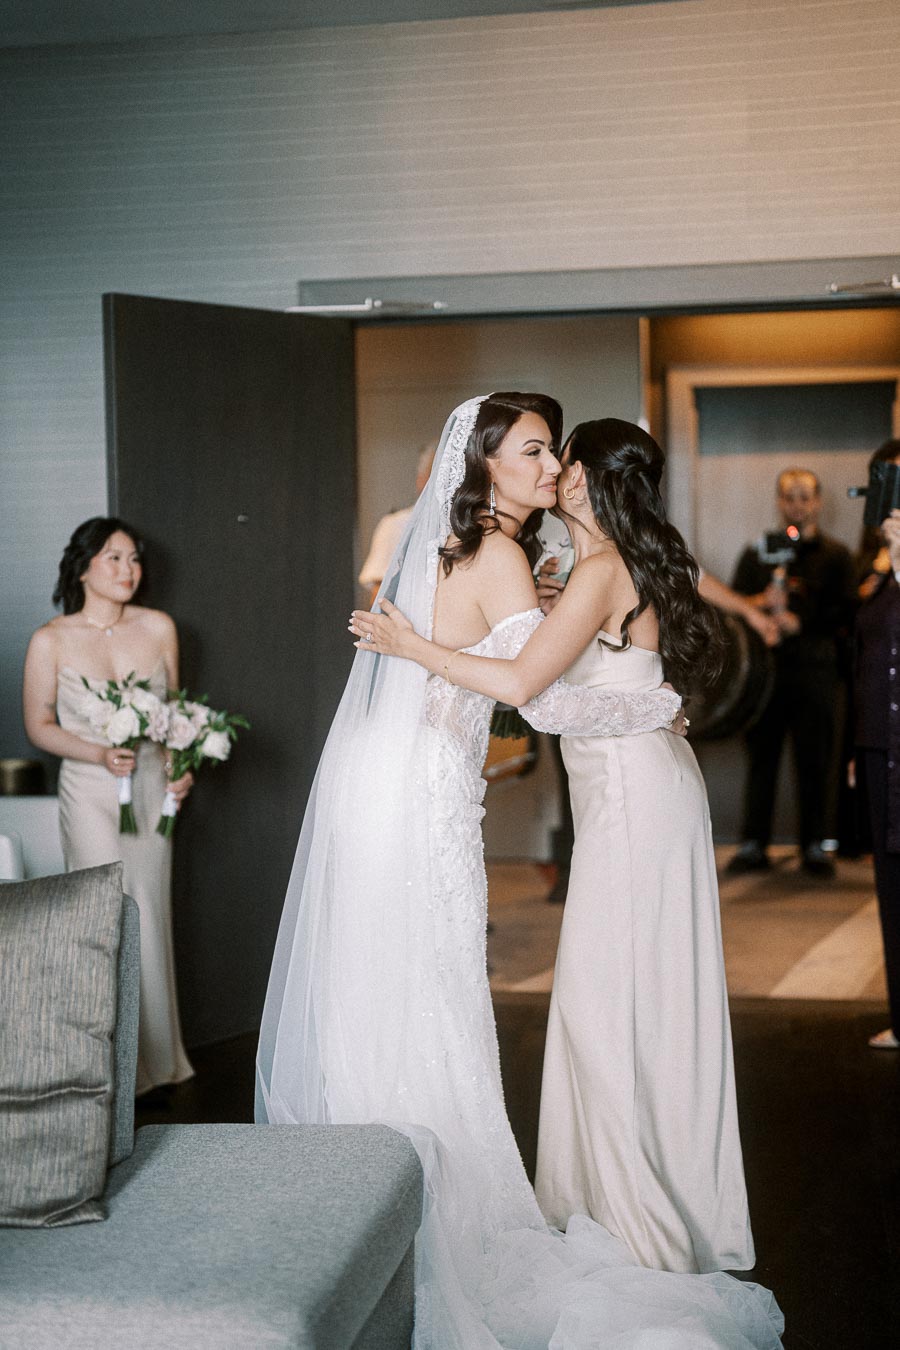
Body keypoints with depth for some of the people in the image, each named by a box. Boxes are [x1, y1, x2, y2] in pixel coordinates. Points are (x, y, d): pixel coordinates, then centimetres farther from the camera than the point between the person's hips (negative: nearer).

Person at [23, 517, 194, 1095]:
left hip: (152, 788, 4)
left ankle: (158, 1059, 23)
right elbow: (38, 726, -2)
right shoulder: (51, 641, -9)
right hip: (92, 792, -4)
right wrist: (100, 755, -16)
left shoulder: (159, 628, 0)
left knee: (152, 917, 10)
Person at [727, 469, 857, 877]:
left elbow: (846, 614, -1)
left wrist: (801, 624, -13)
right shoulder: (757, 553, 14)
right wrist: (761, 603, -12)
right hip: (765, 666, 1)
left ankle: (813, 846, 9)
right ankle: (753, 845, 8)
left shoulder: (835, 556, 9)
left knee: (814, 760, 1)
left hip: (814, 670, -1)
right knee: (760, 757, 2)